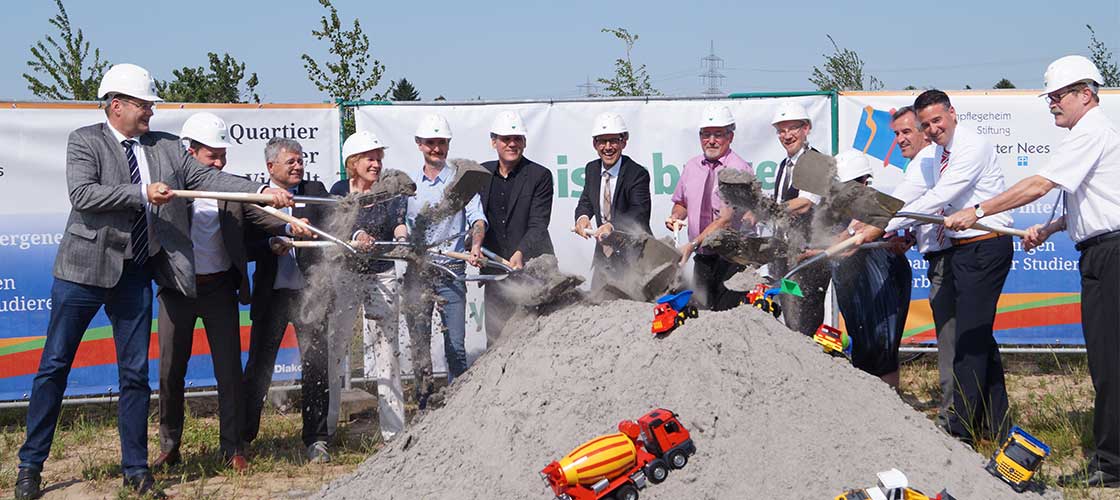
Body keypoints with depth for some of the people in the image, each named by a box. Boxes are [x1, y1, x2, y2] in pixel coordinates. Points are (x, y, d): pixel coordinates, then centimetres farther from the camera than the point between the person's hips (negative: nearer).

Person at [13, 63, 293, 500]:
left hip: (136, 275, 4)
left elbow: (207, 177, 2)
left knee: (135, 373, 8)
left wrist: (262, 192, -10)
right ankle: (31, 465, 15)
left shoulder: (166, 148, 9)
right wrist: (142, 195, -21)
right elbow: (82, 194, -17)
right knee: (54, 366, 3)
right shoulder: (85, 141, -4)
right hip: (86, 268, -4)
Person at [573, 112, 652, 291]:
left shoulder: (637, 174, -14)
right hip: (603, 255, 6)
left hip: (633, 256, -6)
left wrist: (612, 226, -42)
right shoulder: (592, 169, 7)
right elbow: (586, 202, 9)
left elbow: (639, 213, -24)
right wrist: (582, 217, -16)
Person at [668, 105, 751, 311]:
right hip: (702, 258, 6)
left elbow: (727, 219, -18)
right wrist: (676, 216, 1)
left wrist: (693, 244, -24)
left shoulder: (739, 169, -10)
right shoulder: (692, 167, 11)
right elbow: (681, 203, 25)